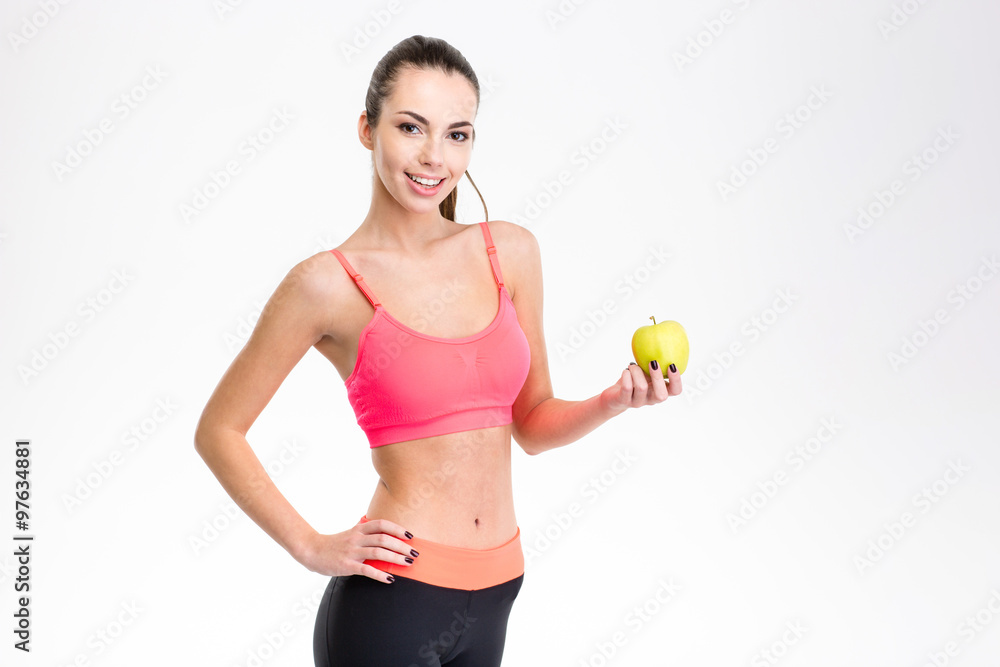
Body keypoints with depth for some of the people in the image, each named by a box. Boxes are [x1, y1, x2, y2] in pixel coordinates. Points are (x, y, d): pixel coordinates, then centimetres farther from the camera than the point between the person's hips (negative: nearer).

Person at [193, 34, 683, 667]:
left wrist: (615, 401, -8)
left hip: (494, 592, 5)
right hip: (391, 598, -5)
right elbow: (218, 432, -2)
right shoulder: (329, 283, -11)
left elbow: (532, 424, 10)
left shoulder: (510, 251, 1)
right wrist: (312, 547, -6)